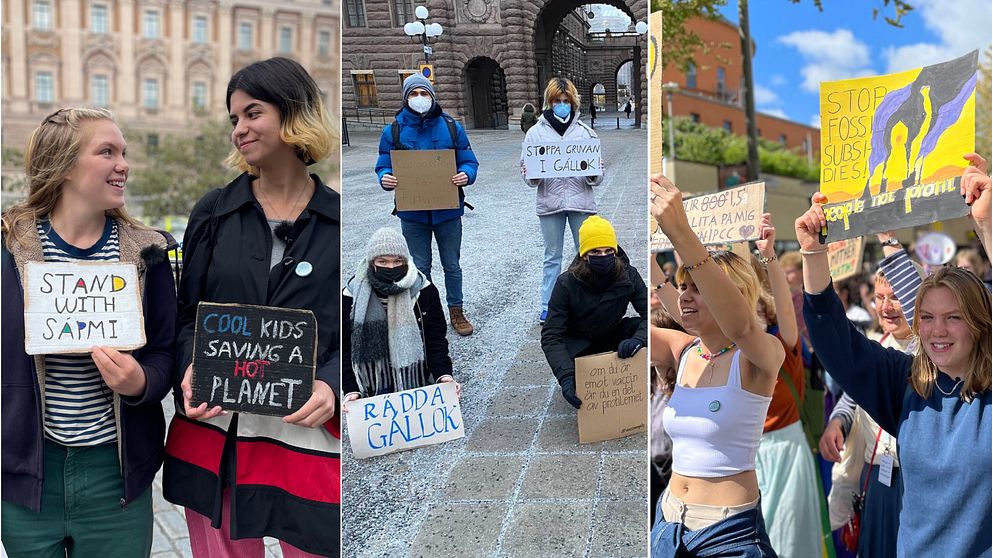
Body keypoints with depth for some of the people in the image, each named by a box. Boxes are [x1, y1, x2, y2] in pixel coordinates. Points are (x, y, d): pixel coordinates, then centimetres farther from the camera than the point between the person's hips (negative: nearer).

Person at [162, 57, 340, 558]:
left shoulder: (335, 221, 0)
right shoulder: (215, 212, 6)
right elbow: (187, 314, 9)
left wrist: (330, 385, -17)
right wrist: (191, 369, -10)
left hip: (308, 436, -2)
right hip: (213, 431, 2)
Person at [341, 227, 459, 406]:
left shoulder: (424, 291, -7)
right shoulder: (353, 297, -8)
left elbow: (436, 339, -3)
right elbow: (345, 349, -4)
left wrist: (443, 374, -19)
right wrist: (351, 390, -15)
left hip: (417, 383, 1)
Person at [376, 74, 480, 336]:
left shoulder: (451, 127, -2)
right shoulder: (393, 131, -2)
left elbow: (469, 162, 2)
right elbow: (384, 166, 2)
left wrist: (466, 175, -20)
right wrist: (385, 178, -21)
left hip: (447, 210, 0)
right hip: (412, 212, 0)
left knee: (452, 265, 13)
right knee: (420, 267, 11)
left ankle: (456, 311, 30)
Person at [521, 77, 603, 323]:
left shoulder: (585, 131, 5)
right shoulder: (536, 132, 3)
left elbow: (598, 175, 5)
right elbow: (525, 167, 2)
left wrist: (593, 174, -17)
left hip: (581, 201, 1)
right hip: (550, 202, 0)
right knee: (552, 257, 9)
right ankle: (548, 306, 17)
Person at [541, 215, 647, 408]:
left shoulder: (628, 275, -19)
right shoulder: (566, 284, -26)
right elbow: (551, 336, -29)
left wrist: (637, 340, -47)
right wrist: (566, 377, -45)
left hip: (613, 334, 3)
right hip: (578, 342, -3)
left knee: (642, 327, -26)